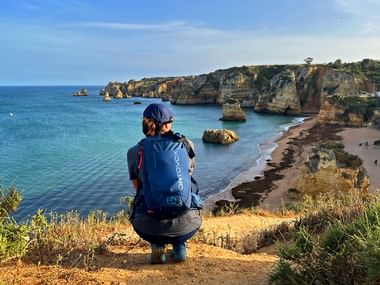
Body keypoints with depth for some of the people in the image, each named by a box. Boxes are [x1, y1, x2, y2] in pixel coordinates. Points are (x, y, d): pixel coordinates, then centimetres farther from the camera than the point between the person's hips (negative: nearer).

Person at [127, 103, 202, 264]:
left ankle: (157, 247, 14)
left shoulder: (135, 152, 3)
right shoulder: (186, 145, 5)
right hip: (185, 223, 0)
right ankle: (179, 247, 15)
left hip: (148, 227, 0)